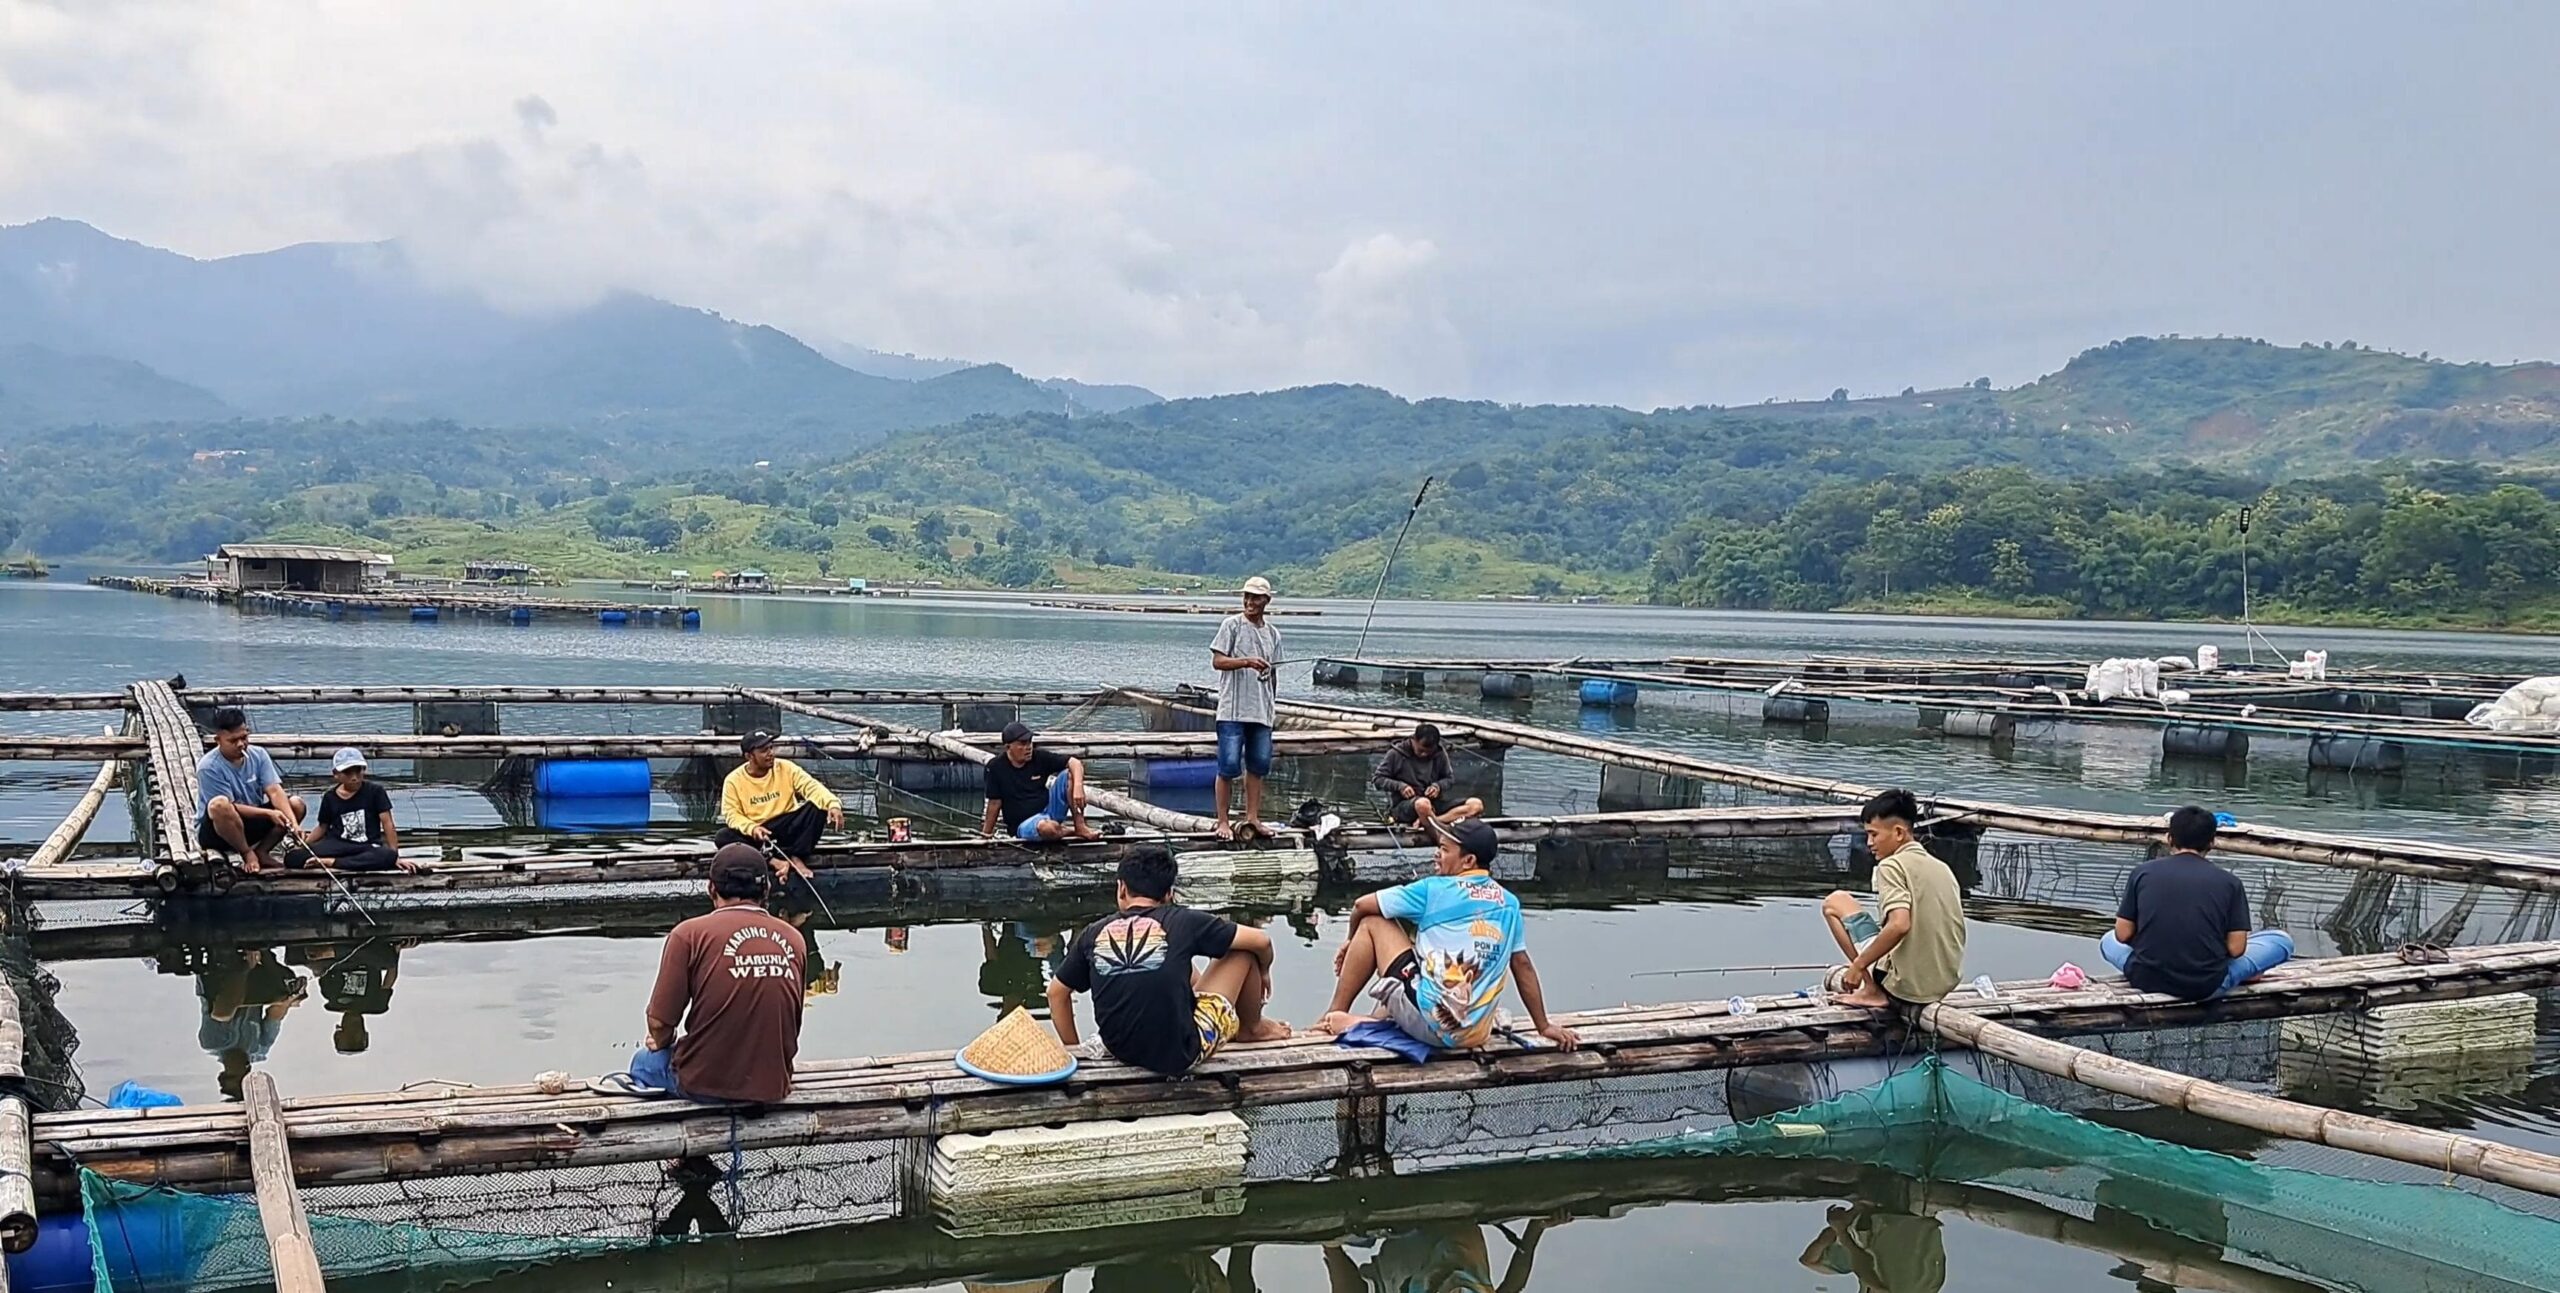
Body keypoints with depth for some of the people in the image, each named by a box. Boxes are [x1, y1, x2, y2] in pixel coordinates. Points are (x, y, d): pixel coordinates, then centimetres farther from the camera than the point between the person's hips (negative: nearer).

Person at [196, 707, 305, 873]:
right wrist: (268, 814, -30)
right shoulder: (208, 767, -21)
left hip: (251, 822, 5)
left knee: (296, 804, -12)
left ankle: (261, 852, -4)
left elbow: (275, 791, -16)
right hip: (214, 830, -5)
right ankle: (247, 854, -18)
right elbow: (231, 807, -21)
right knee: (220, 805, -38)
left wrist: (293, 822, -31)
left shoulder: (258, 755, -6)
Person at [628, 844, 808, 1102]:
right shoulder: (794, 940, -1)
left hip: (705, 1083, -4)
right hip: (773, 1086, 4)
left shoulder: (690, 933, -12)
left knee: (645, 1062, 28)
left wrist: (661, 1042, 12)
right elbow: (793, 1022, 9)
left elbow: (660, 1021, -10)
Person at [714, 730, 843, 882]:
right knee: (721, 837, -28)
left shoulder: (786, 768, -4)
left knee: (818, 806, -23)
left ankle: (797, 858, -22)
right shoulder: (734, 780, -6)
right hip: (755, 833, -1)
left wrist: (833, 804, -35)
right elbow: (731, 814, -8)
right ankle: (773, 862, -34)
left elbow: (811, 786, -15)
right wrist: (751, 828, -30)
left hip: (787, 828, 1)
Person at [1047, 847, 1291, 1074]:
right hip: (1180, 1054, -5)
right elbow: (1260, 940, 0)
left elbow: (1056, 993, 10)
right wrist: (1263, 972, 21)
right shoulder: (1181, 921, -7)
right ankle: (1251, 1029, 36)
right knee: (1244, 949, 12)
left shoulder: (1094, 933, 2)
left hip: (1120, 1052, 5)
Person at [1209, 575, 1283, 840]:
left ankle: (1252, 818, 16)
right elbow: (1217, 660, -9)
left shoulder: (1273, 633, 14)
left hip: (1262, 712, 5)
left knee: (1258, 765, 7)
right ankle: (1222, 821, 0)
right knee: (1228, 765, -6)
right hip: (1233, 710, -5)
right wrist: (1247, 662, -22)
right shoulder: (1232, 625, -1)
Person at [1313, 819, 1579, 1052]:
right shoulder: (1508, 903, 9)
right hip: (1474, 1035, 6)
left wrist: (1352, 941, 24)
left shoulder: (1435, 889, -4)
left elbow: (1362, 905, 4)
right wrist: (1544, 1026, 19)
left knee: (1373, 923, 8)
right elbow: (1522, 965, 12)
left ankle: (1334, 1015, 13)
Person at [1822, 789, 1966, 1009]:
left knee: (1835, 902, 5)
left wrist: (1858, 965, -17)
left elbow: (1899, 925, -27)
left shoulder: (1892, 865, -11)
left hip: (1905, 986, -9)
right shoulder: (1942, 867, 13)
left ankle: (1872, 990, -2)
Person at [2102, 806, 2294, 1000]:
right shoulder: (2229, 882, -2)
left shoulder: (2143, 872, 1)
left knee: (2109, 940, 35)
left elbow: (2123, 934, 2)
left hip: (2146, 979, 1)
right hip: (2207, 986, -1)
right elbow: (2236, 948, -4)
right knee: (2282, 940, 19)